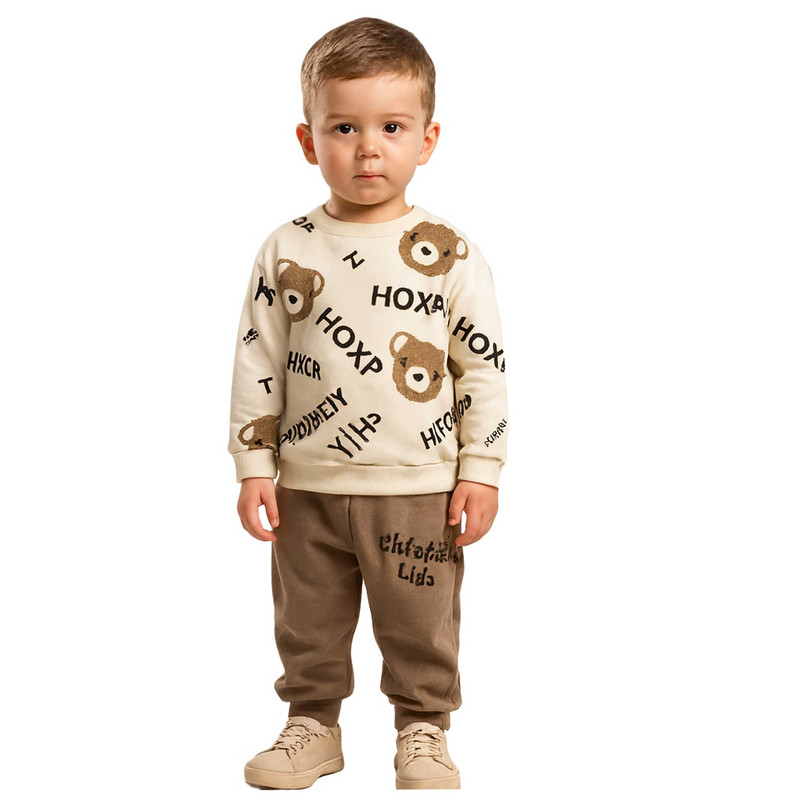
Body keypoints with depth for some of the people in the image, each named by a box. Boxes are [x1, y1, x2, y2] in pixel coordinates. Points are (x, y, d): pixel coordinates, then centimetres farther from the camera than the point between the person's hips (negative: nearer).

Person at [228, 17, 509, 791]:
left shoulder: (451, 254, -5)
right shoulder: (286, 251, -2)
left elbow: (484, 367, -2)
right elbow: (256, 364, 2)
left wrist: (480, 470, -5)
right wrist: (253, 466, 0)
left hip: (418, 489, -1)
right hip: (309, 487, 2)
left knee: (421, 628, 12)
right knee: (308, 623, 16)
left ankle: (423, 730, 32)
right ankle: (313, 723, 35)